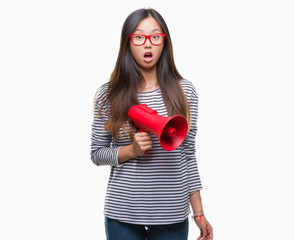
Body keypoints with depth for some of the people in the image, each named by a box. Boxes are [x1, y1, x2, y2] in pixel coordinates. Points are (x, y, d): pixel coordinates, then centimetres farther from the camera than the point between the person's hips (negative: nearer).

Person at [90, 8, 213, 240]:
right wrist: (131, 150, -14)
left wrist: (199, 213, 4)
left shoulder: (184, 91, 1)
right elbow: (97, 153, 5)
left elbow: (188, 154, 4)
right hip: (123, 215, 0)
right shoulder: (108, 95, -2)